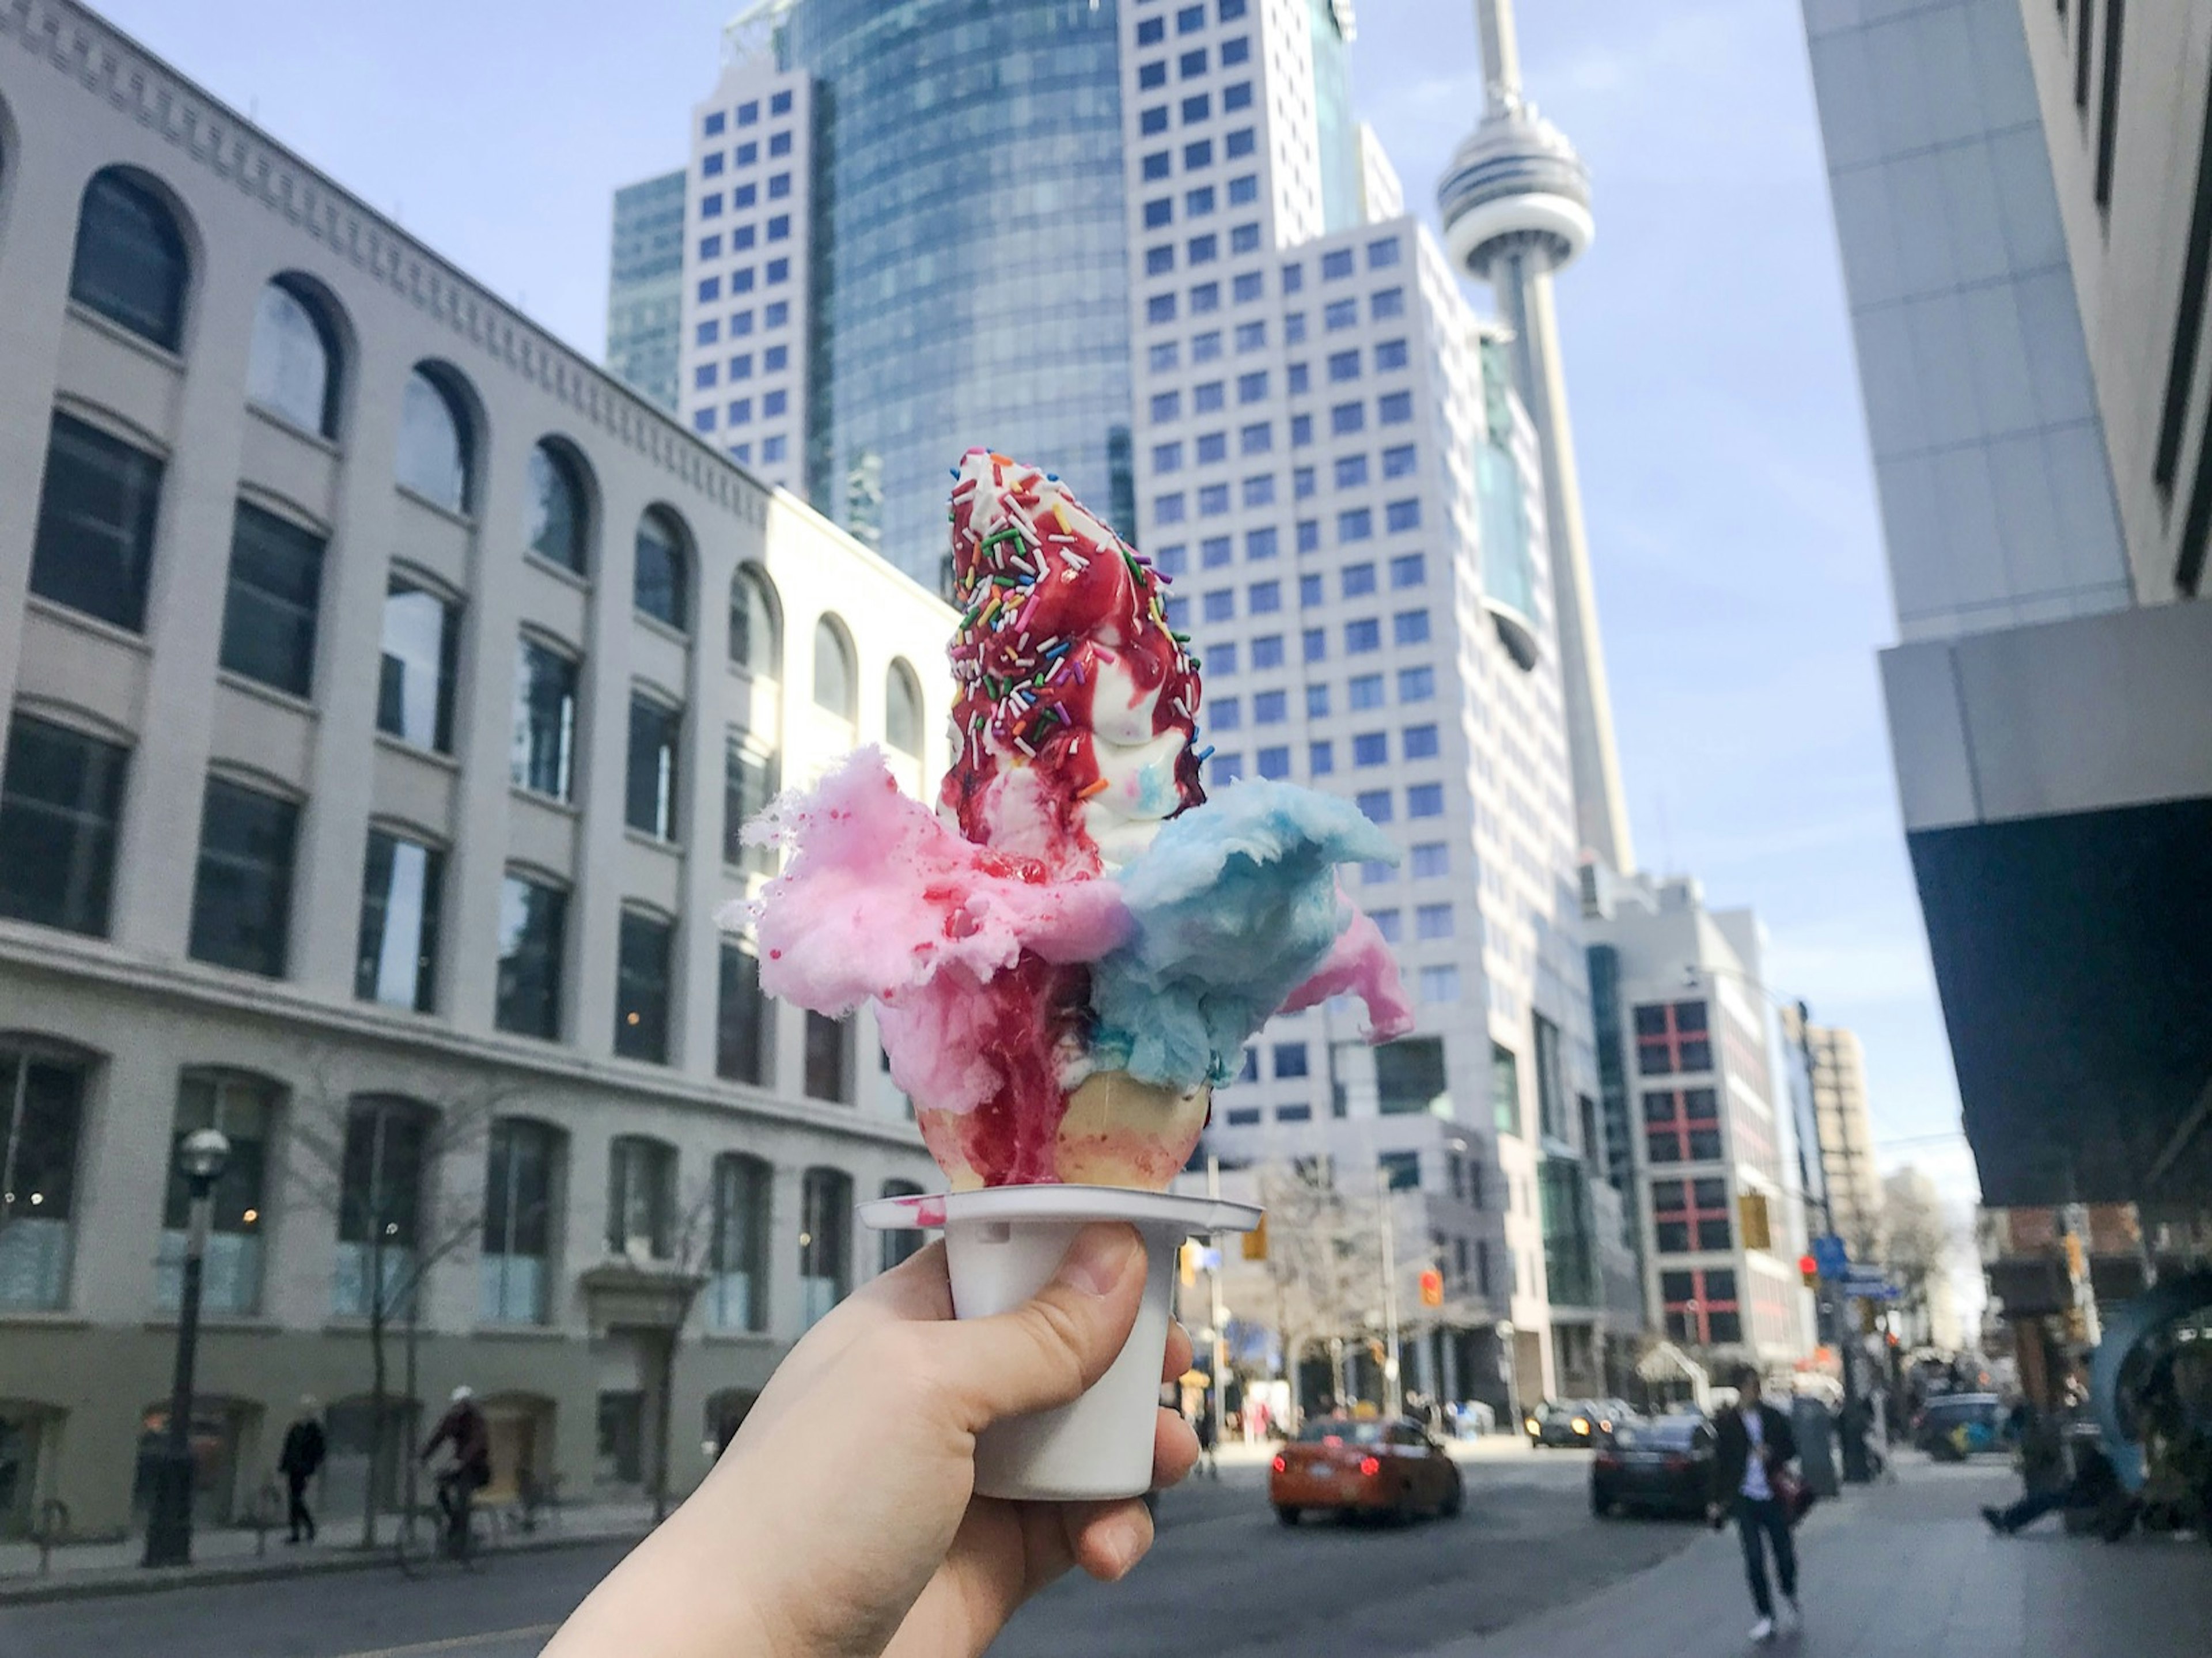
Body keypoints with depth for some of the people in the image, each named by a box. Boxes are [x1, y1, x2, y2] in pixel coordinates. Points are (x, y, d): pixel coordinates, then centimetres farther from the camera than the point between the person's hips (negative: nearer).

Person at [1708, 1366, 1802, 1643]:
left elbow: (1792, 1449, 9)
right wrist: (1718, 1501, 1)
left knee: (1785, 1555, 4)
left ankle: (1790, 1599, 33)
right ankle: (1766, 1617, 7)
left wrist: (1772, 1454, -13)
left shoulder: (1774, 1417, 2)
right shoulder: (1728, 1421, -1)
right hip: (1745, 1498, -1)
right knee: (1754, 1559, -3)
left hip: (1773, 1496, 1)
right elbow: (1720, 1461, 2)